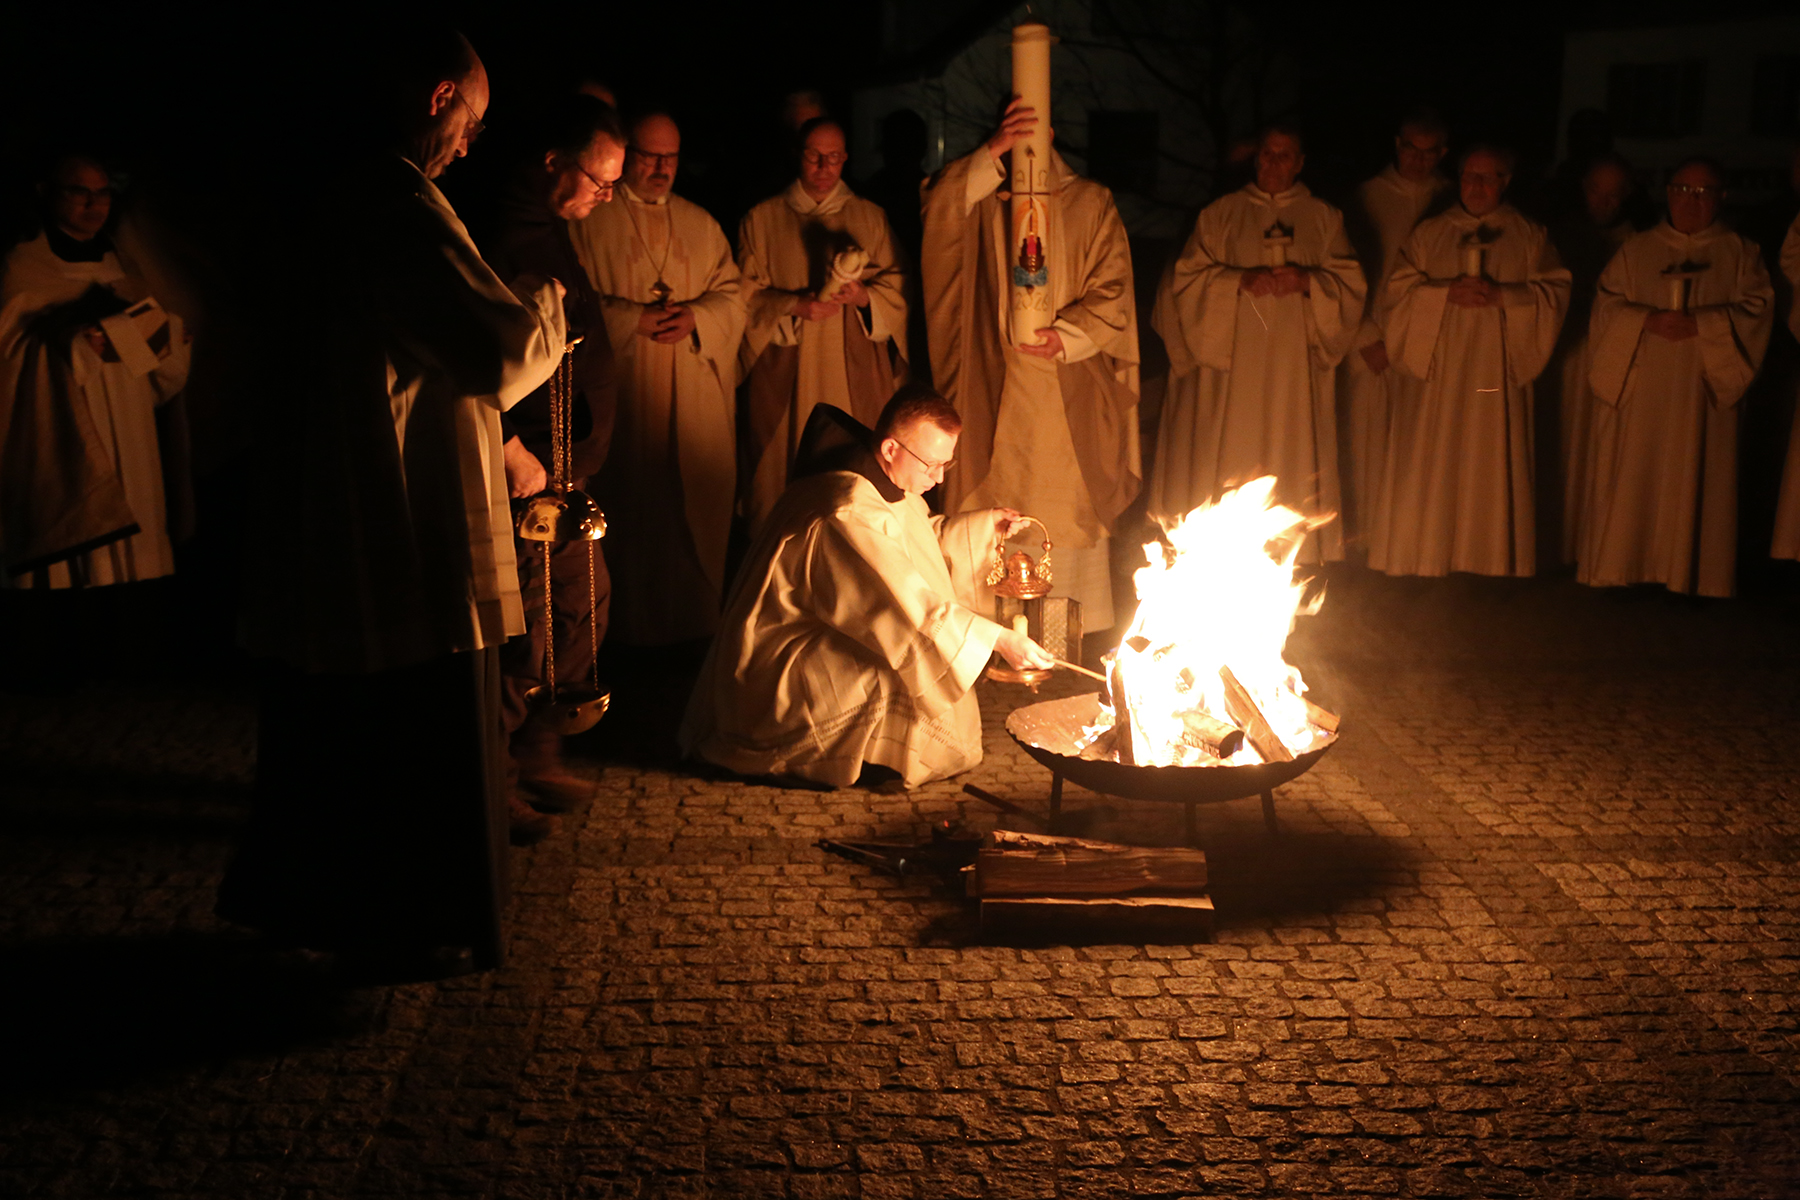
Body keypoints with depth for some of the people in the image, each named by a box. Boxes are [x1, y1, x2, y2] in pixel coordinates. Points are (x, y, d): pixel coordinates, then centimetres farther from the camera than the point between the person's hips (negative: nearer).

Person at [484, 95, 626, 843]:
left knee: (583, 606, 17)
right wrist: (510, 447, -23)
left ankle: (536, 754, 30)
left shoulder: (551, 231, 15)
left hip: (564, 468, 11)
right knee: (525, 626, -5)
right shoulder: (508, 238, -18)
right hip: (525, 472, -11)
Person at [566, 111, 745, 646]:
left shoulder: (702, 224, 16)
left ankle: (696, 618, 12)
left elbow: (732, 295, 11)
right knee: (632, 514, -3)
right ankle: (634, 625, 6)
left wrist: (695, 316, -9)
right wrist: (633, 319, -14)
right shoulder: (590, 221, 4)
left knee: (699, 509, 3)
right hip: (626, 392, -3)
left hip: (697, 397, 4)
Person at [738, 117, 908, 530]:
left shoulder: (870, 217, 12)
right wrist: (793, 306, -13)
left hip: (855, 373, 1)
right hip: (785, 373, -1)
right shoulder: (760, 220, 8)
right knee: (783, 475, -4)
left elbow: (895, 287, 8)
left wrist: (863, 297, -13)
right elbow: (746, 295, 3)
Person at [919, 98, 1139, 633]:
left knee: (1069, 518, 1)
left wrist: (1069, 336, -12)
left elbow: (1112, 290, 4)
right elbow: (938, 207, -14)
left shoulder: (1090, 201, 9)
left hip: (1068, 391, 0)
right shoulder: (980, 196, 9)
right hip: (994, 392, 0)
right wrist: (991, 154, -25)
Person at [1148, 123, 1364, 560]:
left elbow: (1350, 284, 8)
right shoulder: (1220, 213, 10)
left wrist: (1307, 281, -11)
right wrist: (1241, 281, -13)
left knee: (1290, 459, -2)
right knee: (1226, 462, -5)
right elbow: (1187, 278, 2)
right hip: (1231, 364, -1)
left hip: (1294, 366, 1)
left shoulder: (1324, 219, 13)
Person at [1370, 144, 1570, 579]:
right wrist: (1448, 292, -14)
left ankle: (1489, 557, 7)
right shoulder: (1429, 233, 10)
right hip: (1438, 367, 1)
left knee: (1490, 467, -1)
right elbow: (1400, 288, 2)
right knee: (1429, 463, -2)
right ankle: (1424, 554, 6)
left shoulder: (1529, 236, 8)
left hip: (1496, 371, -1)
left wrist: (1503, 295, -15)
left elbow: (1554, 292, 0)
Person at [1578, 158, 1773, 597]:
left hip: (1702, 388, -1)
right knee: (1631, 477, 0)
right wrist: (1648, 320, -16)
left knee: (1693, 479, -1)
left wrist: (1699, 323, -17)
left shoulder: (1740, 253, 8)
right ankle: (1621, 565, 7)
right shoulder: (1635, 251, 11)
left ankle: (1688, 571, 6)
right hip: (1638, 386, 1)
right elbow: (1607, 305, 3)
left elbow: (1756, 309, -3)